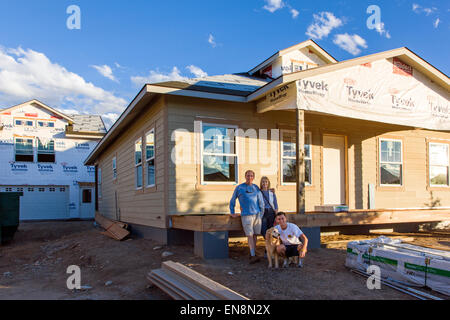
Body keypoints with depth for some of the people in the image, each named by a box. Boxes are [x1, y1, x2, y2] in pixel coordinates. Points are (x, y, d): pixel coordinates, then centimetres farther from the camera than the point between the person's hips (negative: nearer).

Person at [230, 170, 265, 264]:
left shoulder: (256, 188, 12)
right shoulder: (239, 188, 5)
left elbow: (261, 202, 15)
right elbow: (232, 201, 12)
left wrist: (261, 214, 8)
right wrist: (232, 213, 9)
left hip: (256, 214, 3)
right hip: (246, 215, -3)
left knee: (255, 235, 5)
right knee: (250, 236, -9)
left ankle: (253, 253, 15)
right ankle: (253, 256, -13)